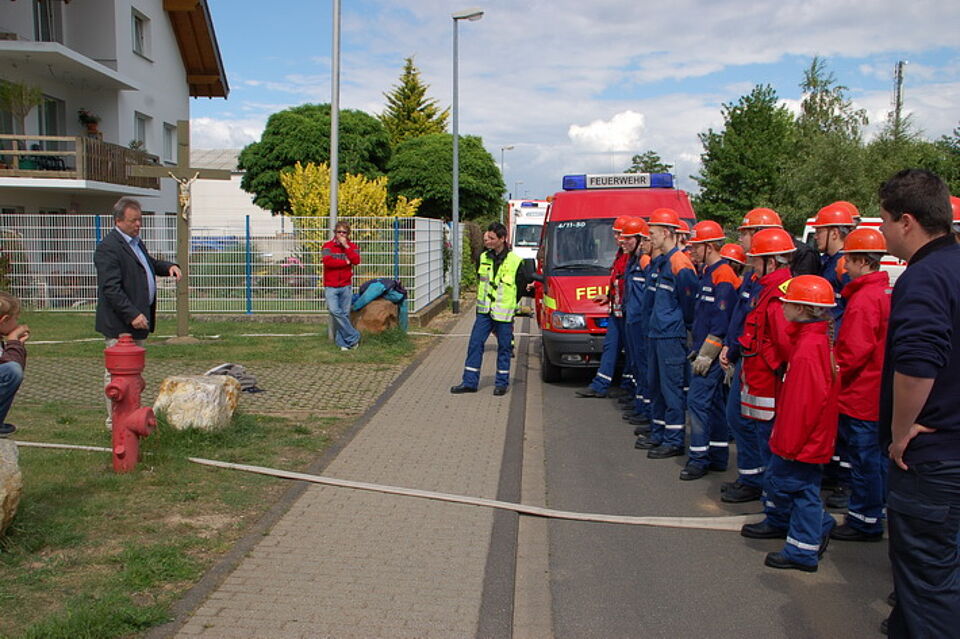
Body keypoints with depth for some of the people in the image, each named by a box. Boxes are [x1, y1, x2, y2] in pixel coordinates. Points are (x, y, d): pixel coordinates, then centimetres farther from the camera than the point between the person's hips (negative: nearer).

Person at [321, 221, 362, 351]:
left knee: (345, 314, 3)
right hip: (331, 287, -2)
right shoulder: (327, 246, 1)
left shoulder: (352, 247, 9)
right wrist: (346, 262, -6)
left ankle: (342, 341, 12)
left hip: (346, 286, 2)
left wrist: (346, 246, -10)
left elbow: (356, 260, -9)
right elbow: (327, 262, -15)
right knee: (335, 311, -15)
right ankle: (353, 337, -5)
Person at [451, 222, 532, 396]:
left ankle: (502, 383, 17)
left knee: (504, 348, 5)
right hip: (484, 311, 4)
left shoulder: (516, 261, -8)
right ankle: (470, 381, 9)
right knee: (475, 344, 2)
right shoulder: (483, 258, 5)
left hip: (504, 314, -4)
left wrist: (511, 305, 4)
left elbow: (522, 286, 1)